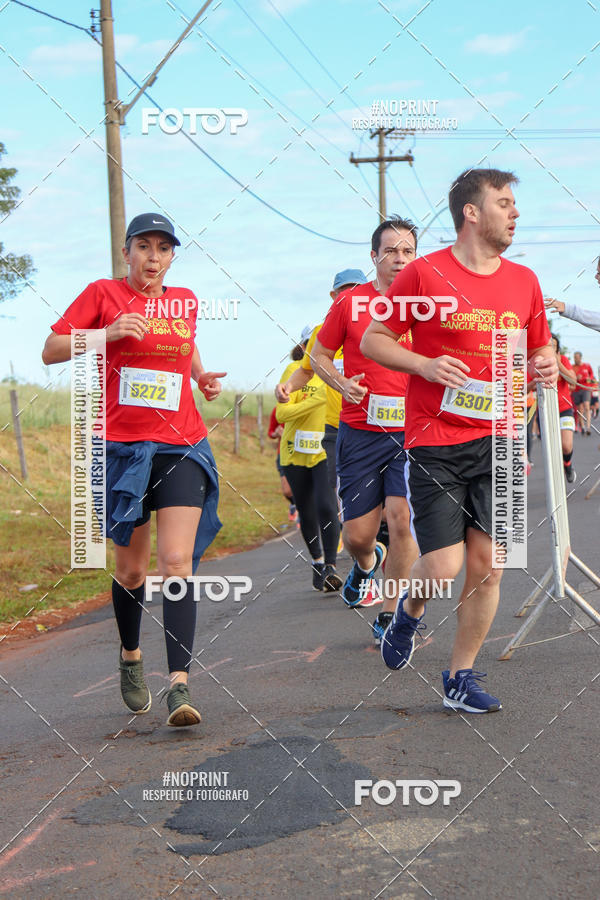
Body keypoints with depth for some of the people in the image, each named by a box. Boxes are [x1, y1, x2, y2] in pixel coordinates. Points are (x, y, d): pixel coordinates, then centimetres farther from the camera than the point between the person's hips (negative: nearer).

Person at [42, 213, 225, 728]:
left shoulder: (185, 301, 12)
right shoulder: (104, 294, 2)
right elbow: (51, 351, 0)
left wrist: (204, 377, 12)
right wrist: (109, 332, -14)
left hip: (182, 446, 2)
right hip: (123, 447, -1)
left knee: (178, 561, -13)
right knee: (131, 569, 8)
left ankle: (180, 686, -18)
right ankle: (131, 657, 35)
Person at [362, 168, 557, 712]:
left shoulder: (524, 281, 9)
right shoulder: (424, 274, -5)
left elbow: (540, 348, 22)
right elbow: (371, 340, 0)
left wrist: (545, 366, -2)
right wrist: (424, 365, -16)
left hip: (496, 442, 4)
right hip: (434, 442, -4)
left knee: (487, 566, 2)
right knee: (443, 569, -8)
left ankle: (461, 677, 18)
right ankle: (411, 609, 28)